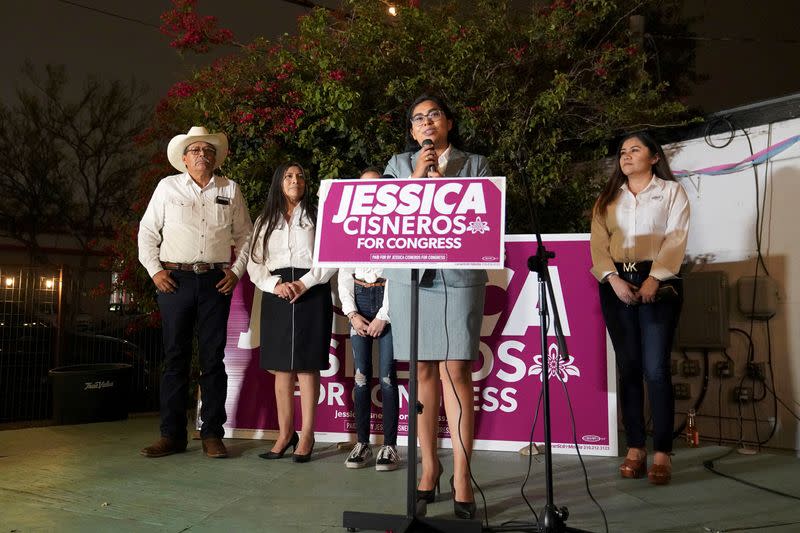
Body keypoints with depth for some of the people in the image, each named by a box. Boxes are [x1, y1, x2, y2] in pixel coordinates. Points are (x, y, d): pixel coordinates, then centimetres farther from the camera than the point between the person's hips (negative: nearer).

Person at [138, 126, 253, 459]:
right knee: (175, 357, 2)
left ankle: (212, 434, 9)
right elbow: (147, 232, 9)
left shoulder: (230, 190, 11)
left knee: (213, 358, 2)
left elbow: (244, 235, 14)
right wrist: (154, 270, -1)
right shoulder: (168, 186, 8)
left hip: (216, 281, 1)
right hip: (175, 279, 0)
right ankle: (172, 435, 10)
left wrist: (236, 270, 3)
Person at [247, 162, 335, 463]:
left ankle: (307, 436, 2)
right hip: (276, 295, 3)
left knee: (307, 366, -4)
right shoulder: (265, 221, 15)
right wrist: (276, 285, -10)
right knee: (281, 367, 3)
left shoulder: (318, 216, 8)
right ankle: (285, 434, 11)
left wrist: (305, 283, -13)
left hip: (312, 293, -3)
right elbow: (254, 263, 8)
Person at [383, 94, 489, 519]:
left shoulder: (474, 164, 13)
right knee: (422, 372, 4)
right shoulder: (399, 164, 17)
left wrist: (440, 180, -2)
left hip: (458, 276, -2)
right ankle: (429, 468, 16)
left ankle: (462, 476, -3)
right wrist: (417, 176, -3)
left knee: (455, 372, -9)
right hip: (409, 276, 2)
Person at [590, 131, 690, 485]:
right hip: (616, 285, 3)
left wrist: (653, 279, -17)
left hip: (658, 283, -3)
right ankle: (635, 449, 8)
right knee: (628, 367, 3)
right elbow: (598, 244, 6)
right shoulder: (608, 198, 18)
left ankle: (662, 453, -3)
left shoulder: (671, 191, 9)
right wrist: (613, 279, -11)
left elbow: (676, 239, -4)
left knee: (655, 369, -9)